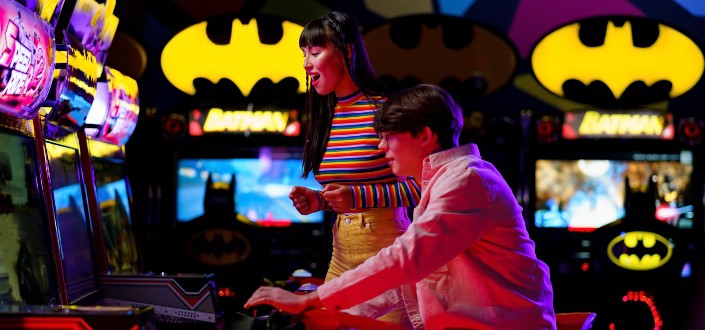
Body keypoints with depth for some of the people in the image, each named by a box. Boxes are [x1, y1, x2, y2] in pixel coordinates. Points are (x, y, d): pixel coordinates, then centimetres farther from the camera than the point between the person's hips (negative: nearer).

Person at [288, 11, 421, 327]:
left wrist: (360, 198, -23)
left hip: (385, 246, -7)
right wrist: (318, 201, 0)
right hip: (341, 253, 7)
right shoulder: (325, 117, 11)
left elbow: (422, 186, -14)